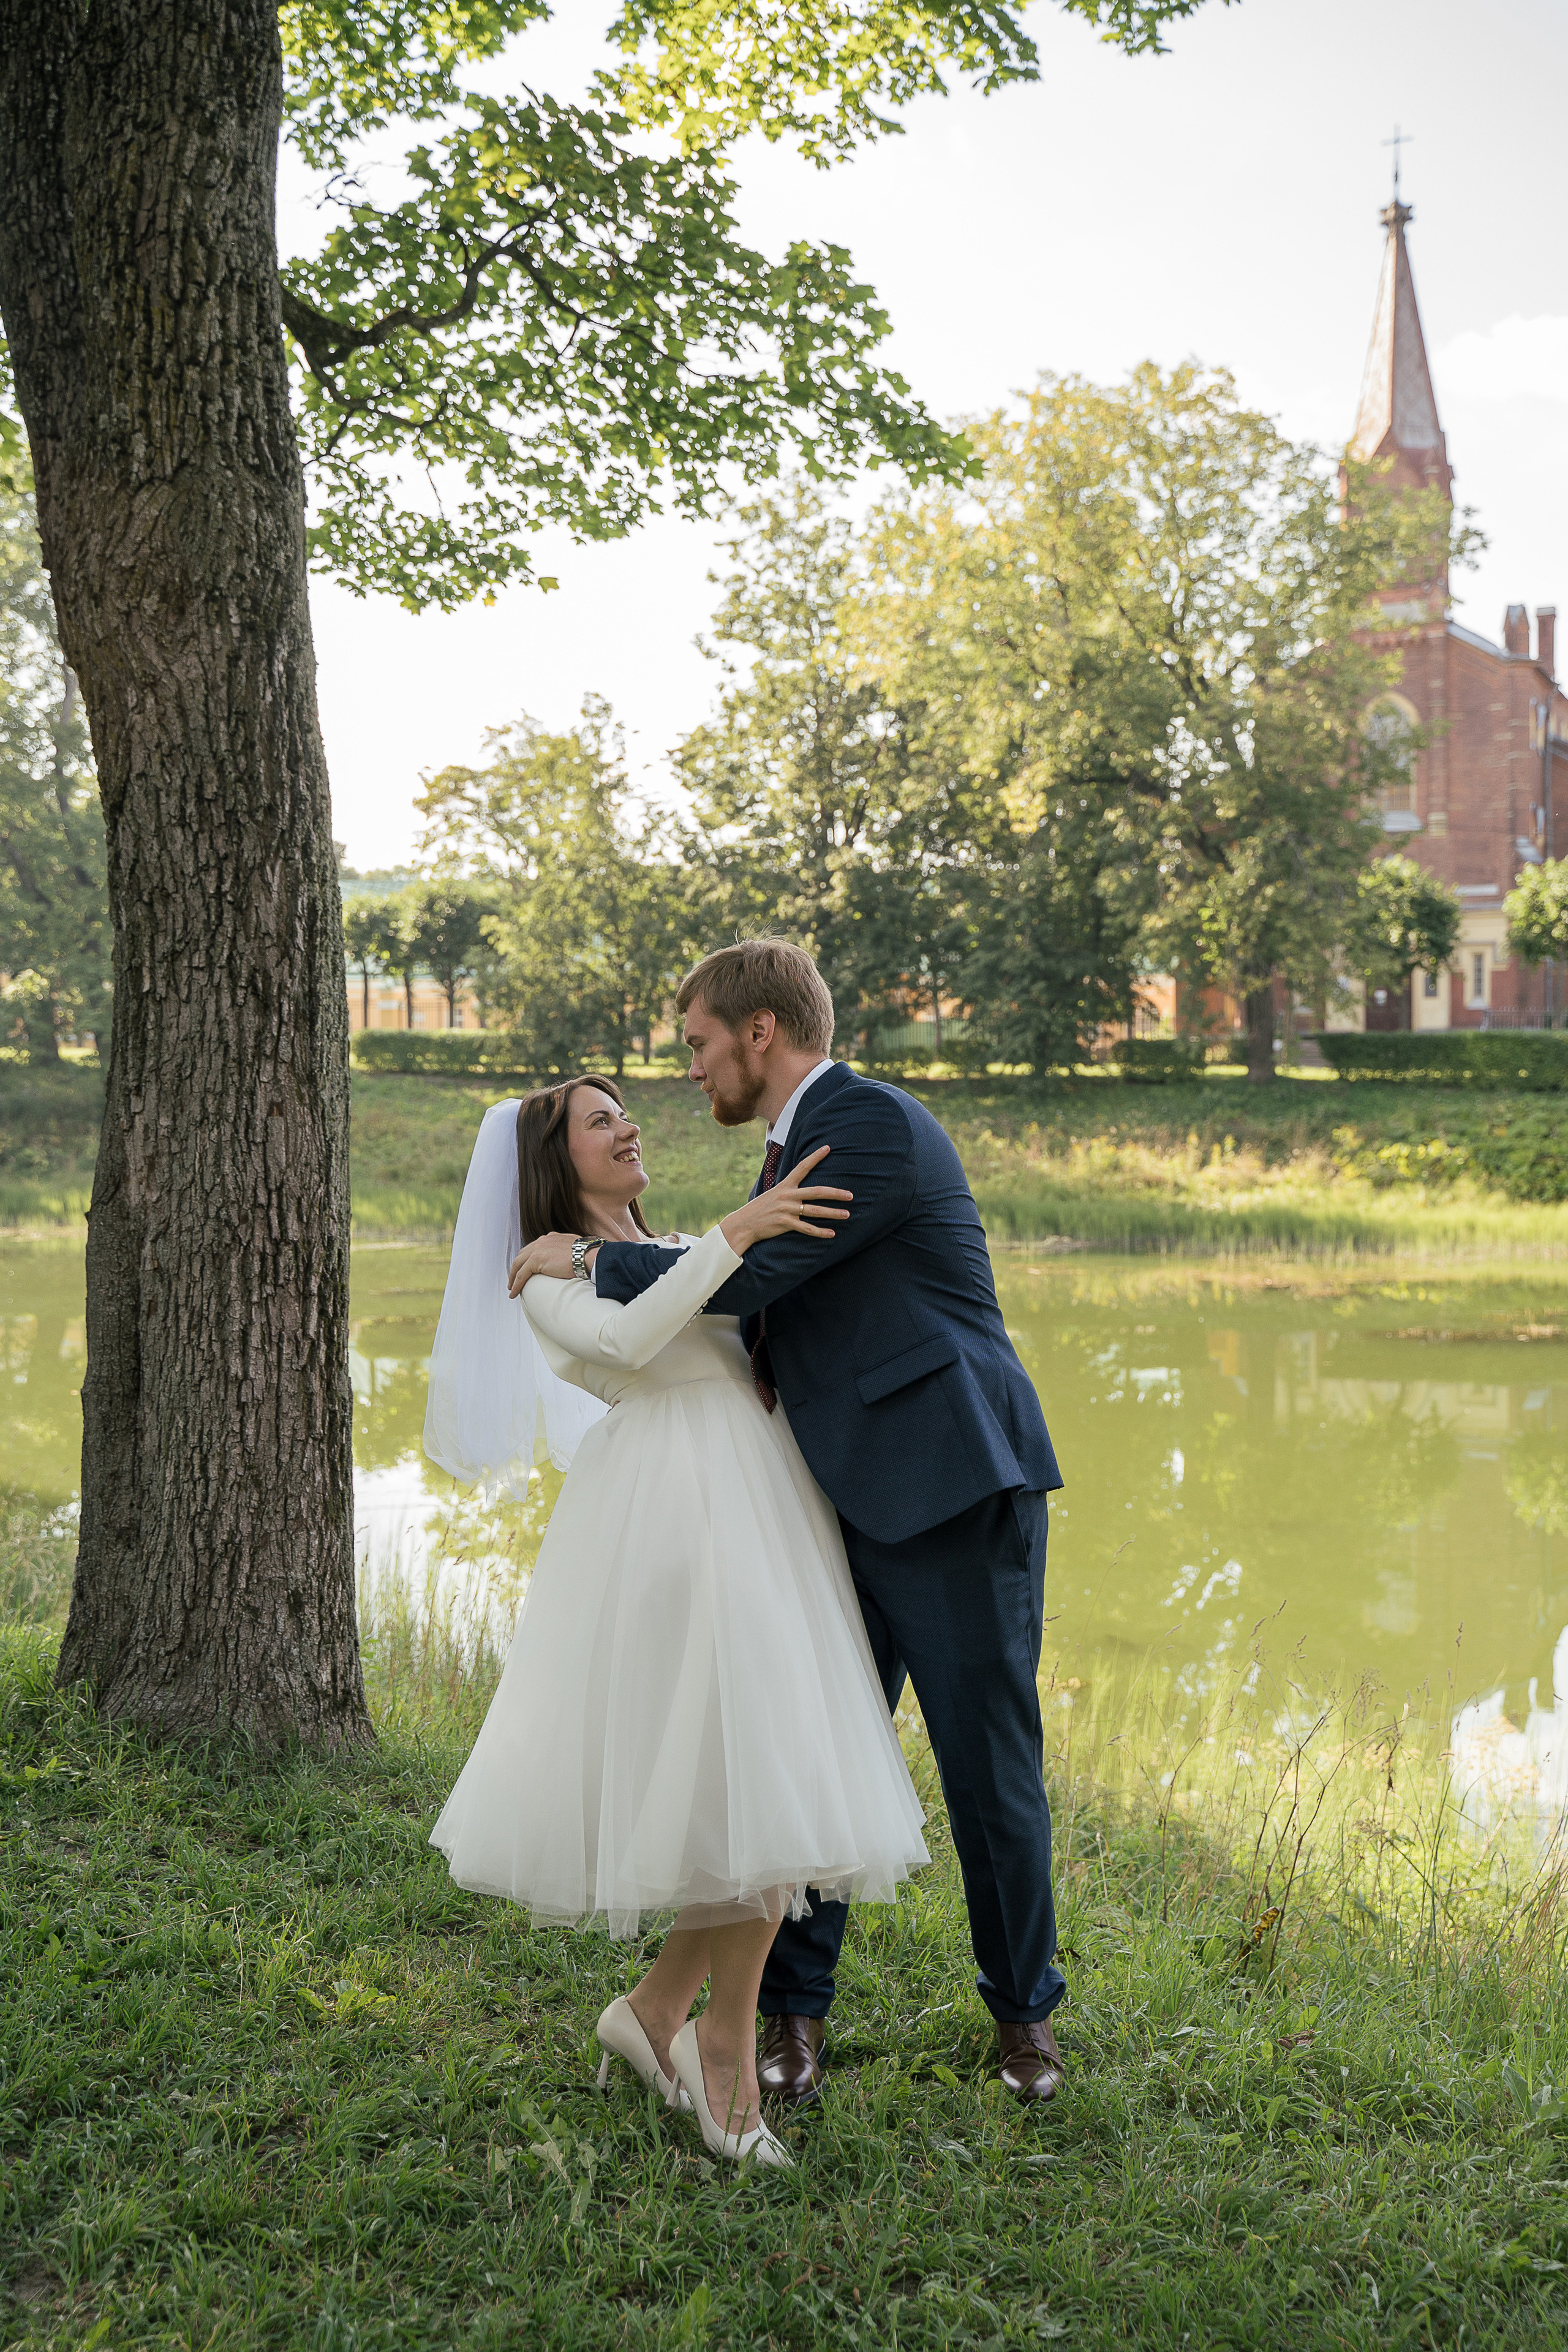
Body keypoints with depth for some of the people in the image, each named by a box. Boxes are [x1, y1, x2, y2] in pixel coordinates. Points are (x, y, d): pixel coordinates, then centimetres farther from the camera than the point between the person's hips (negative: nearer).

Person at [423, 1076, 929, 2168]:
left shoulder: (685, 1252, 26)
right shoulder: (545, 1278, 5)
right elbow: (628, 1341, -15)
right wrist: (737, 1230, -19)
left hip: (762, 1508, 7)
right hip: (674, 1514, -7)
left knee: (777, 1785, 3)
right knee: (758, 1777, -12)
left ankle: (658, 2008, 18)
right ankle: (730, 2044, 4)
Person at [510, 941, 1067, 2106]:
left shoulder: (877, 1122, -13)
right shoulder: (796, 1147, 16)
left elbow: (751, 1274, -17)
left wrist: (588, 1262, -7)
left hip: (955, 1496, -8)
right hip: (852, 1506, 8)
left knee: (992, 1772, 4)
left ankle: (1024, 2010, 24)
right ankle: (795, 2009, 23)